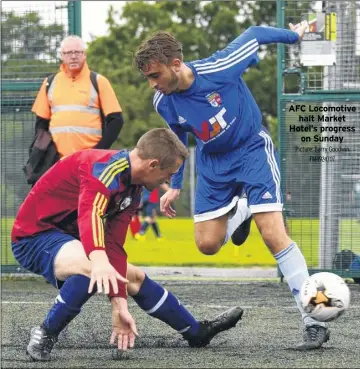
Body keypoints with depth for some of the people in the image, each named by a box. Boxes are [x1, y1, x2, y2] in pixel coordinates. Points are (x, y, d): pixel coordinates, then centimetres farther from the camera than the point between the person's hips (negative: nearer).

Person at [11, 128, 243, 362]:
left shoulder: (133, 190, 5)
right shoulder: (106, 168, -26)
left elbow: (114, 247, 2)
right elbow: (90, 213, -45)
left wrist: (120, 306, -5)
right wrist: (99, 259, -63)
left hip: (67, 235, 10)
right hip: (34, 235, -10)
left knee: (136, 278, 17)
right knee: (95, 270, -37)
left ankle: (197, 332, 33)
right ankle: (44, 335, -22)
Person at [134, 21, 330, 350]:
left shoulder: (219, 69, -30)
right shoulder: (163, 103, -14)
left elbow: (253, 35, -11)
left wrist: (293, 35, 5)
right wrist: (175, 187, 12)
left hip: (252, 149, -5)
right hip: (213, 164, 5)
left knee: (274, 235, -17)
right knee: (207, 244, 2)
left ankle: (315, 323, -14)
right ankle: (241, 209, 37)